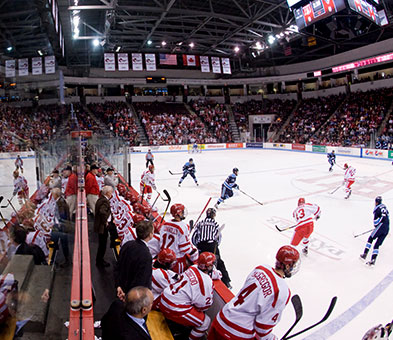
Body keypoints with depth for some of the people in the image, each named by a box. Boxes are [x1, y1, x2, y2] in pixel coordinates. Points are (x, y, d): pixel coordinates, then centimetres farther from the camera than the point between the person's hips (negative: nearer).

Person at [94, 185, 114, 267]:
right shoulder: (104, 201, -23)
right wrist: (105, 222, -23)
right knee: (102, 244, 3)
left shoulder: (101, 199, 9)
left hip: (100, 225, 10)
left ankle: (99, 260, 33)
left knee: (102, 244, 20)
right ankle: (99, 261, 16)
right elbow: (103, 212, -37)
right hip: (103, 226, -10)